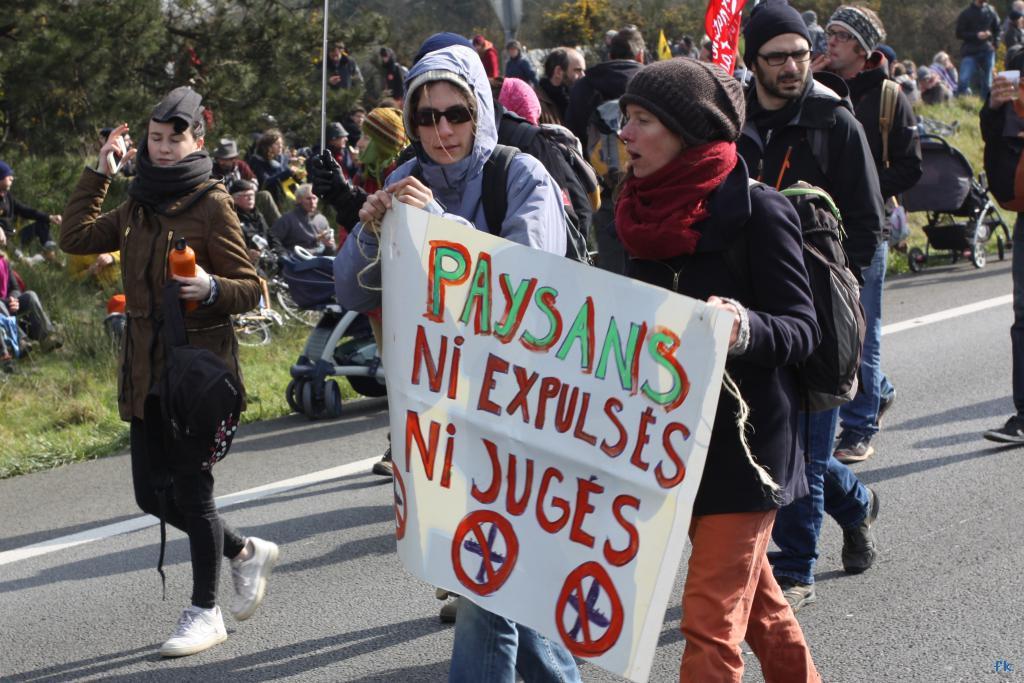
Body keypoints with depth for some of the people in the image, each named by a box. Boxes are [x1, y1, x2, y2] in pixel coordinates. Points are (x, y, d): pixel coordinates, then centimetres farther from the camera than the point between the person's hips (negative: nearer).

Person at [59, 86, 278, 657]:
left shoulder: (211, 204, -9)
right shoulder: (139, 206, 12)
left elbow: (251, 288, -10)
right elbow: (76, 237, 18)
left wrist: (211, 288, -31)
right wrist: (98, 172, 15)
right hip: (146, 368, 7)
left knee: (191, 487, -2)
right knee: (152, 492, 9)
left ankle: (206, 611, 12)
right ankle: (246, 552, 31)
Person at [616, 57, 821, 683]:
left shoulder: (756, 210, -16)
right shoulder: (651, 209, 5)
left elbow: (803, 330, -18)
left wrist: (745, 327, -36)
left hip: (744, 438, -7)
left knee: (711, 618, -9)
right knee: (753, 595, 22)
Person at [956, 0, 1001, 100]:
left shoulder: (991, 11, 6)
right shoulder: (966, 13, -2)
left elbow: (997, 30, 16)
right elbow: (959, 34, -3)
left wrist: (995, 44, -1)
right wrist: (976, 35, -16)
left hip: (988, 52, 3)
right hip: (970, 52, -3)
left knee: (987, 82, 5)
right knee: (964, 80, -13)